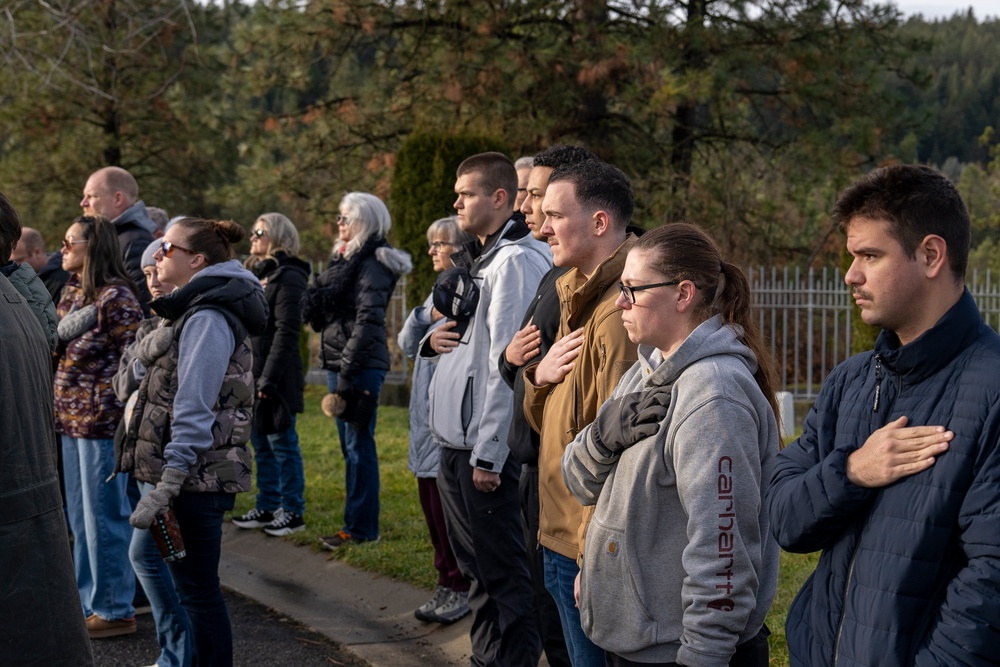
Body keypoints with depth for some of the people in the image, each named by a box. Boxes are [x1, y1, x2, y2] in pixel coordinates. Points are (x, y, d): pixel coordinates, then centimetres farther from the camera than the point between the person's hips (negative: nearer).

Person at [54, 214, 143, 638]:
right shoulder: (70, 293, 12)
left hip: (102, 420, -9)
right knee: (80, 517, 16)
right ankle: (90, 601, 29)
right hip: (70, 418, 9)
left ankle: (115, 611, 11)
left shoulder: (115, 297, -14)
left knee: (104, 517, 0)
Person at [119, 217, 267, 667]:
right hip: (192, 473, 10)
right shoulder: (195, 310, 17)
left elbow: (194, 410, -21)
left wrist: (166, 487, -24)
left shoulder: (208, 318, -15)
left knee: (198, 589, -3)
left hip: (195, 476, -10)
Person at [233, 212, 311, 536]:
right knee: (260, 444, 14)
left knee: (282, 442, -1)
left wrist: (269, 377, -21)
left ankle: (293, 512, 7)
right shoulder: (255, 273, 16)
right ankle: (267, 507, 23)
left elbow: (286, 332, -17)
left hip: (275, 375, -9)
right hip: (249, 372, 9)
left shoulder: (288, 277, -11)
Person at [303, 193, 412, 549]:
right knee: (350, 446, 14)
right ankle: (355, 521, 22)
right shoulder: (344, 260, 17)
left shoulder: (373, 265, -11)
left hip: (360, 367, -10)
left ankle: (362, 528, -1)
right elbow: (319, 314, 20)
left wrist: (347, 371, -21)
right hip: (339, 363, 10)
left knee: (358, 445, -6)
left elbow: (368, 321, -18)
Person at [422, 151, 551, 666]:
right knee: (476, 565, 18)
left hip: (486, 447, -10)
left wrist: (488, 454, -21)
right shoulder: (476, 260, 16)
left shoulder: (514, 262, -14)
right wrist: (433, 339, 0)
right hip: (455, 441, 10)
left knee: (502, 571, -2)